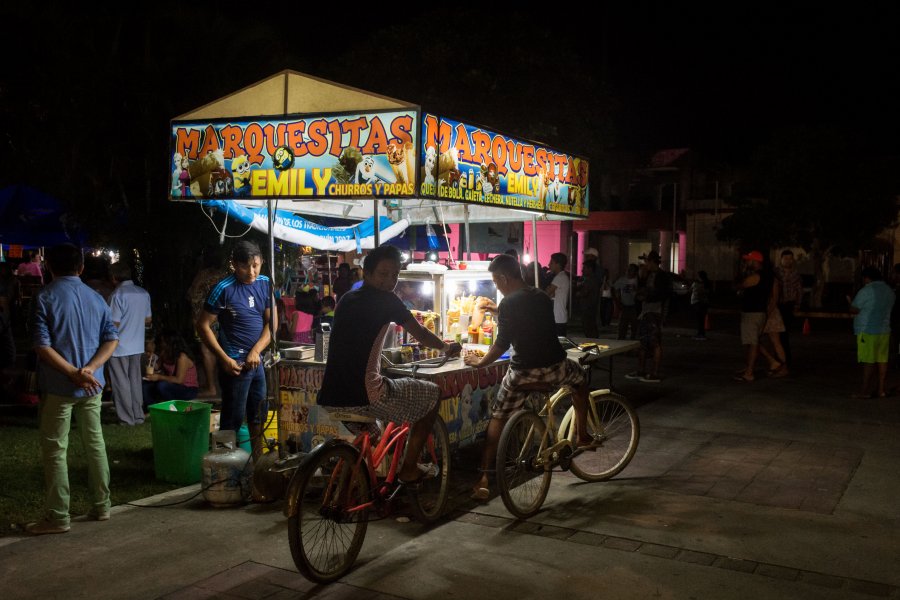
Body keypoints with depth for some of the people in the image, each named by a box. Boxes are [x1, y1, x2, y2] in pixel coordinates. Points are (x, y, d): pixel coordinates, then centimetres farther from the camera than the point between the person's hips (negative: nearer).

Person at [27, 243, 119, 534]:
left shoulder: (45, 297, -8)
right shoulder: (96, 298, 7)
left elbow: (42, 344, -15)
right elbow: (111, 339, 2)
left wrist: (72, 373, -14)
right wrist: (89, 369, -9)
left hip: (58, 386, -5)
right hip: (92, 386, 5)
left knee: (55, 450, 3)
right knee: (95, 444, 12)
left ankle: (58, 517, 6)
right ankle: (101, 506, 19)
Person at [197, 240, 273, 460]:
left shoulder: (265, 284, 2)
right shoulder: (224, 289, -13)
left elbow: (271, 321, 5)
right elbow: (203, 325, -10)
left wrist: (256, 351, -9)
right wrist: (225, 359, -15)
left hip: (258, 360, 6)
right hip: (235, 363, -6)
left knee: (258, 414, 15)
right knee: (234, 418, 0)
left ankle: (258, 459, 29)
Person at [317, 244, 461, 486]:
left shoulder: (347, 299, 17)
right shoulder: (385, 300, -3)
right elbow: (420, 334, 8)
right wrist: (447, 347, 28)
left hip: (329, 400, 8)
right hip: (364, 397, -7)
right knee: (432, 394, 14)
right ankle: (408, 469, 18)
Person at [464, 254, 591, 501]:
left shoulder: (509, 303, -9)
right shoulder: (542, 297, 11)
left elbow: (502, 344, -11)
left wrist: (480, 362, 4)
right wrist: (498, 310, 39)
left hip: (523, 371, -4)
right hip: (555, 367, 5)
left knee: (497, 419, 11)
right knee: (580, 378, 37)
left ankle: (483, 480, 5)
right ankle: (582, 436, 37)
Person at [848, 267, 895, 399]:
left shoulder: (866, 291, -12)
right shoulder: (889, 290, 12)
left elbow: (854, 310, -8)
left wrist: (850, 302, 12)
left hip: (868, 331, -8)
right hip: (884, 330, 8)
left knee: (868, 361, -6)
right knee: (882, 360, 8)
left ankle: (865, 391, -4)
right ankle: (881, 389, 11)